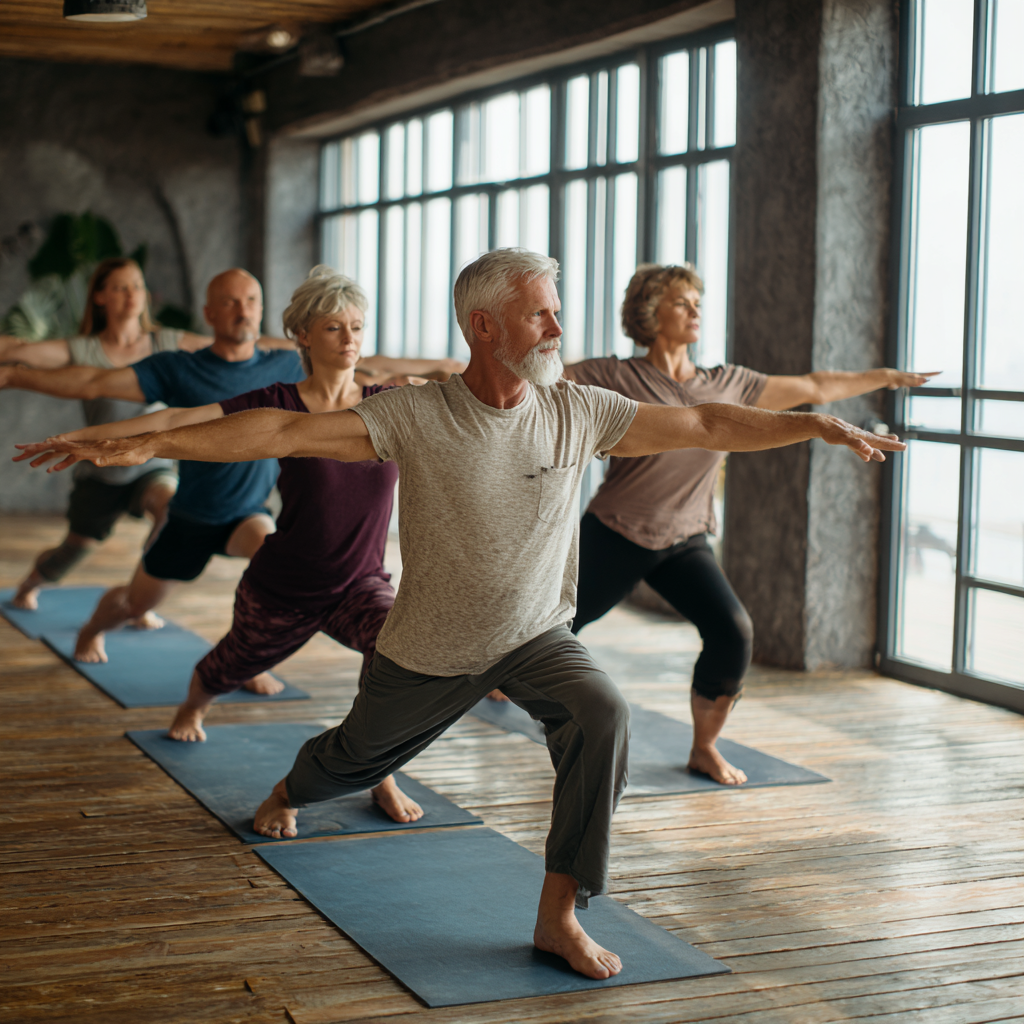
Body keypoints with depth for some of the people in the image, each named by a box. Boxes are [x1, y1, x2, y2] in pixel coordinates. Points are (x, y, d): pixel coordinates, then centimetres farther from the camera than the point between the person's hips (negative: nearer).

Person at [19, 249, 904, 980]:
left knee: (602, 718, -28)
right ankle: (285, 795, 60)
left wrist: (824, 426, -9)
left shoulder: (578, 412, -13)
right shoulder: (416, 418, -21)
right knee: (362, 752, 22)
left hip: (535, 634, 1)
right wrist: (150, 444, -35)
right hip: (430, 648, -1)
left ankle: (560, 914, -16)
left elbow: (708, 426, -7)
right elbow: (285, 431, -27)